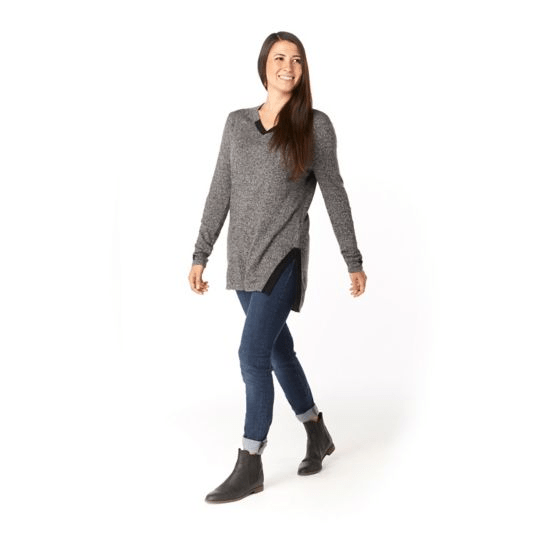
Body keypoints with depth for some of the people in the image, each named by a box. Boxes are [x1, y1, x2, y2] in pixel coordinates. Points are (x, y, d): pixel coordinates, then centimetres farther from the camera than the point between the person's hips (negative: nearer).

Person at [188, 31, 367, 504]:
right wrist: (201, 255, 7)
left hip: (283, 255, -5)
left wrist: (354, 261, 2)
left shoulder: (315, 125, -3)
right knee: (278, 349, 15)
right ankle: (318, 434, 35)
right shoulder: (237, 123, 8)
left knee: (253, 353, -11)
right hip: (244, 256, 5)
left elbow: (334, 195, 0)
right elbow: (220, 193, 9)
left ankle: (250, 468, 0)